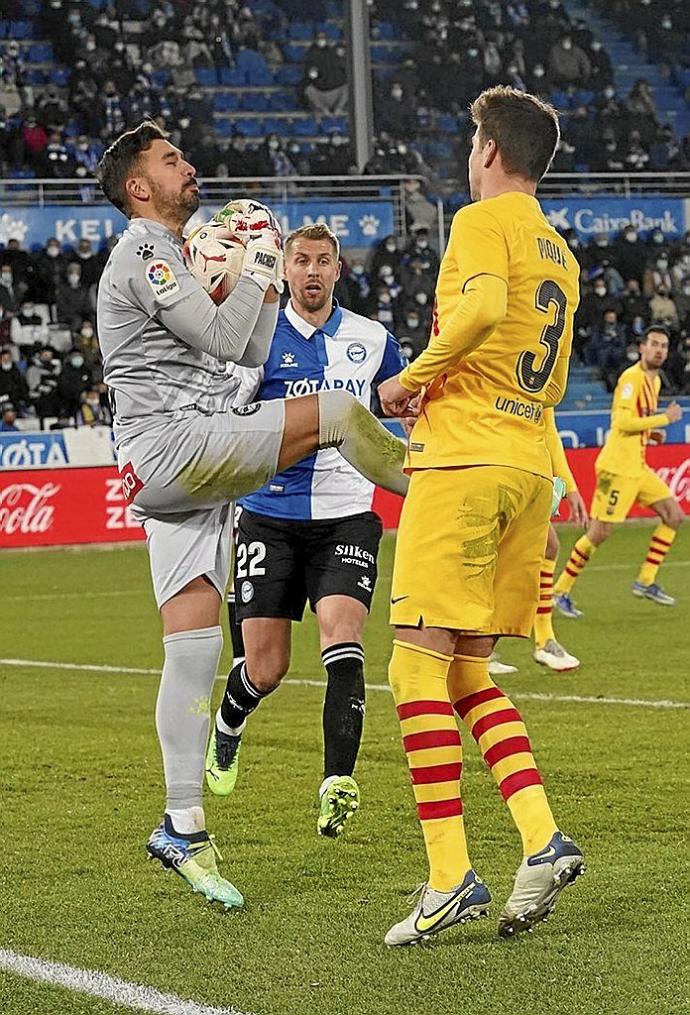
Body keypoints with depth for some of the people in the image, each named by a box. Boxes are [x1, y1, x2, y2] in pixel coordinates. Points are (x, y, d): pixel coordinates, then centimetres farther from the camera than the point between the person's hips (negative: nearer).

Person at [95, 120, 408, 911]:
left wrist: (265, 277, 18)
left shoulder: (175, 259, 27)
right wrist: (261, 261, -1)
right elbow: (221, 338, -11)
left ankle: (182, 829, 4)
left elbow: (251, 354, 27)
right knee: (336, 412, -15)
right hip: (169, 442, -9)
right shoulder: (140, 253, -4)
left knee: (193, 648, 4)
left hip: (195, 473, 9)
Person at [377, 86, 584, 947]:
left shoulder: (483, 220, -4)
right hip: (531, 465, 8)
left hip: (464, 459, -8)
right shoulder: (560, 254, 21)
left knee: (418, 661, -7)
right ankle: (541, 838, -2)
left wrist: (413, 378, -13)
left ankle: (451, 876, -13)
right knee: (467, 668, 13)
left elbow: (484, 303, -25)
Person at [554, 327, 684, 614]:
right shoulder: (631, 378, -14)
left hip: (638, 467, 9)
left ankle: (646, 581, 12)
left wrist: (651, 434, 8)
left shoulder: (654, 380, 15)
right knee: (600, 532, -7)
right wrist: (665, 418, -17)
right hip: (618, 466, -9)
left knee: (674, 515, 7)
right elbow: (623, 422, -23)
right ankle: (561, 591, 3)